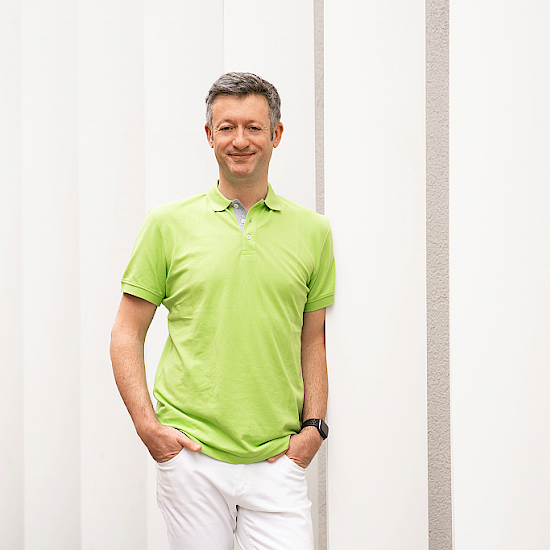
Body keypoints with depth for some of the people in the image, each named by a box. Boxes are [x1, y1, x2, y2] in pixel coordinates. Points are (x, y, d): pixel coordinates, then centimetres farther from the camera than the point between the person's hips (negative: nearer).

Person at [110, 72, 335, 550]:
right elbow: (127, 334, 5)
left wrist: (313, 427, 2)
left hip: (276, 462, 1)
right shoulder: (169, 224, 2)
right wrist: (148, 426, -4)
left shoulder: (313, 231, 7)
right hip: (190, 456, -1)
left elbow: (313, 339, 13)